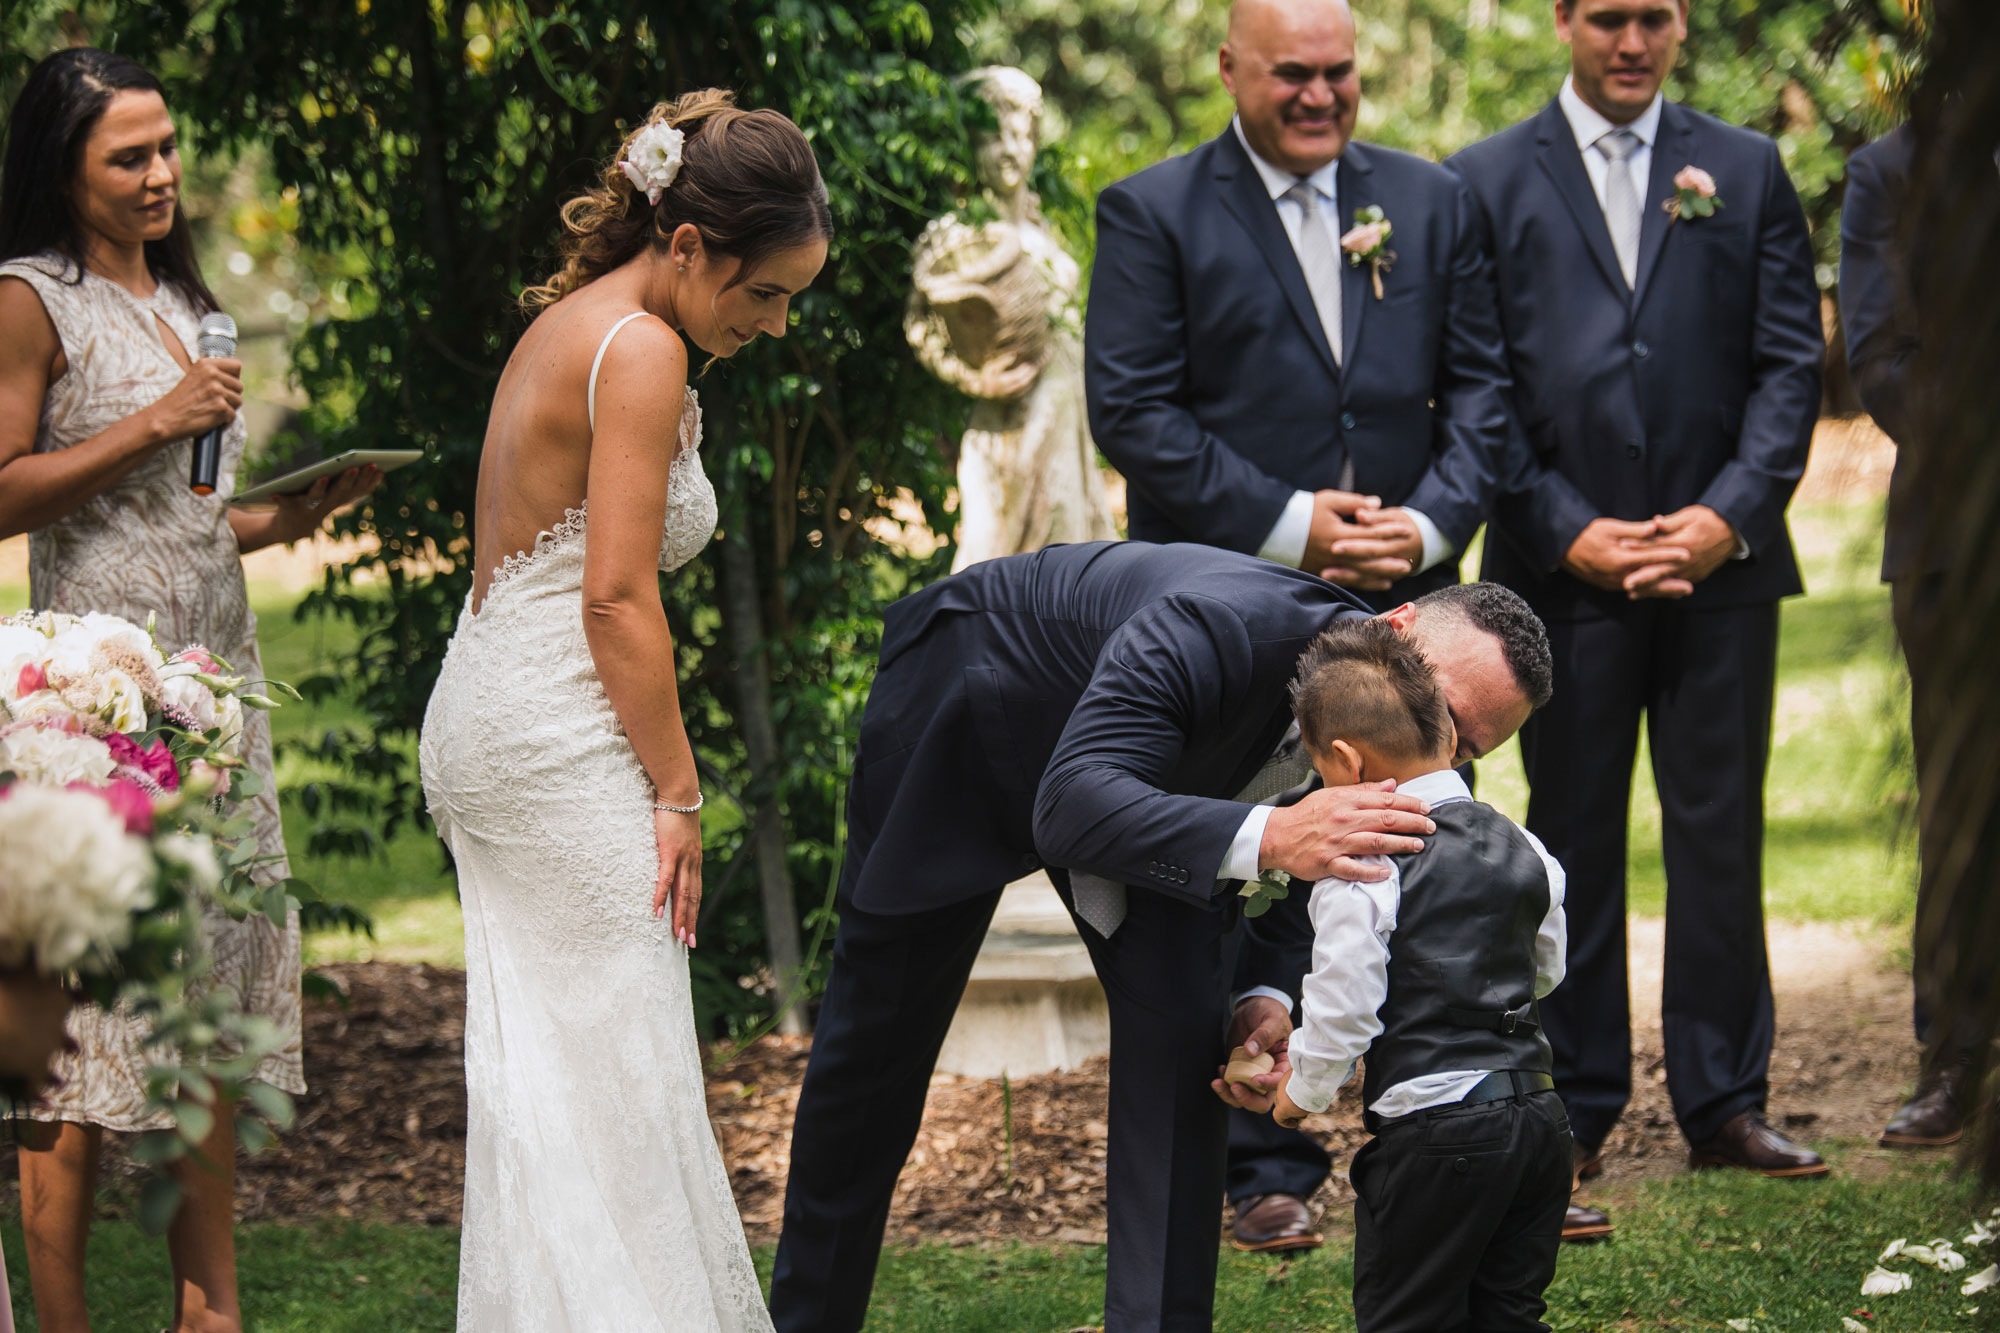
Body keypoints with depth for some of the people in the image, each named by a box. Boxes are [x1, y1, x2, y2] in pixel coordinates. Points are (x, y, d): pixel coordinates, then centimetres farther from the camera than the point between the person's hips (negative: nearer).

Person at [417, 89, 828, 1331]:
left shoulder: (564, 324, 15)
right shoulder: (641, 351, -14)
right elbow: (617, 593, -18)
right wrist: (677, 791, -13)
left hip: (482, 712, 10)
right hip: (562, 744, -10)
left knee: (536, 1066, 11)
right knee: (618, 1072, -5)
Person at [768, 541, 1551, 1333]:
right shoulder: (1215, 631, -45)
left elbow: (1308, 859, -4)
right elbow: (1073, 807, -53)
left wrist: (1273, 994, -24)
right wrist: (1266, 837, -67)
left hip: (1138, 783, 5)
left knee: (1181, 1039, -12)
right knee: (876, 1036, 9)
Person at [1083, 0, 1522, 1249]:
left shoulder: (1434, 202, 10)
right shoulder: (1153, 214, -1)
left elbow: (1481, 387, 8)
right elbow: (1133, 409, -8)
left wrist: (1433, 521, -9)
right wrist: (1288, 525, -14)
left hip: (1403, 597, 3)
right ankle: (1271, 1166, 11)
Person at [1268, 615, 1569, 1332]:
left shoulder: (1361, 874, -14)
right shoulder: (1521, 846, 8)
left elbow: (1342, 1009, -14)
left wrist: (1302, 1092, 4)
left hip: (1434, 1133, -7)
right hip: (1540, 1114, 7)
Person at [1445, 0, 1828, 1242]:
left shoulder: (1748, 172, 10)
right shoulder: (1488, 183, 5)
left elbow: (1792, 362, 5)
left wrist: (1732, 514, -8)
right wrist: (1569, 532, -9)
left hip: (1722, 559, 1)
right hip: (1565, 567, -1)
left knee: (1722, 831, 5)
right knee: (1575, 844, 3)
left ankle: (1725, 1100, 14)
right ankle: (1576, 1113, 10)